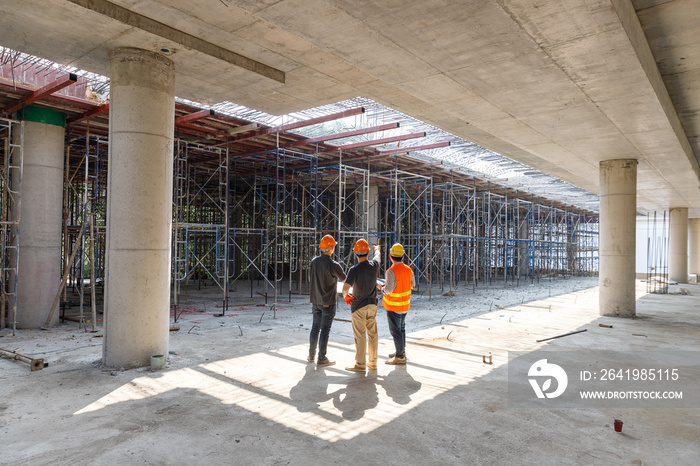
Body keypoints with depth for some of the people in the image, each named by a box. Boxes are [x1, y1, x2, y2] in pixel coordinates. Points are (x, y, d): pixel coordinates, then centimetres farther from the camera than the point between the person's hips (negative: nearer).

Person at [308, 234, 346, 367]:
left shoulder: (314, 261, 0)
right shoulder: (333, 265, -19)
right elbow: (345, 280, -6)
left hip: (315, 300, 6)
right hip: (328, 301, -6)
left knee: (315, 327, 16)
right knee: (325, 329, 1)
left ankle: (311, 355, 26)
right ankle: (321, 359, 7)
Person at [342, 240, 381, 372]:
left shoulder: (354, 270, -20)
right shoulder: (374, 265, -4)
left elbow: (345, 288, -30)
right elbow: (377, 256, 21)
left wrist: (345, 296, -6)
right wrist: (377, 249, 44)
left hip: (359, 306, -5)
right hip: (372, 304, 5)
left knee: (360, 335, 0)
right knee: (372, 334, 12)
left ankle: (360, 364, 7)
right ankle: (373, 362, 22)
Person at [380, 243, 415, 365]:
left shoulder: (391, 271, -23)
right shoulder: (408, 269, -1)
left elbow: (388, 290, -27)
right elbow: (412, 285, 11)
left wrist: (381, 287, -7)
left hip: (393, 306, -7)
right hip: (405, 305, 8)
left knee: (395, 331, 2)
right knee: (401, 328, 20)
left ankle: (400, 357, 10)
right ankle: (401, 352, 33)